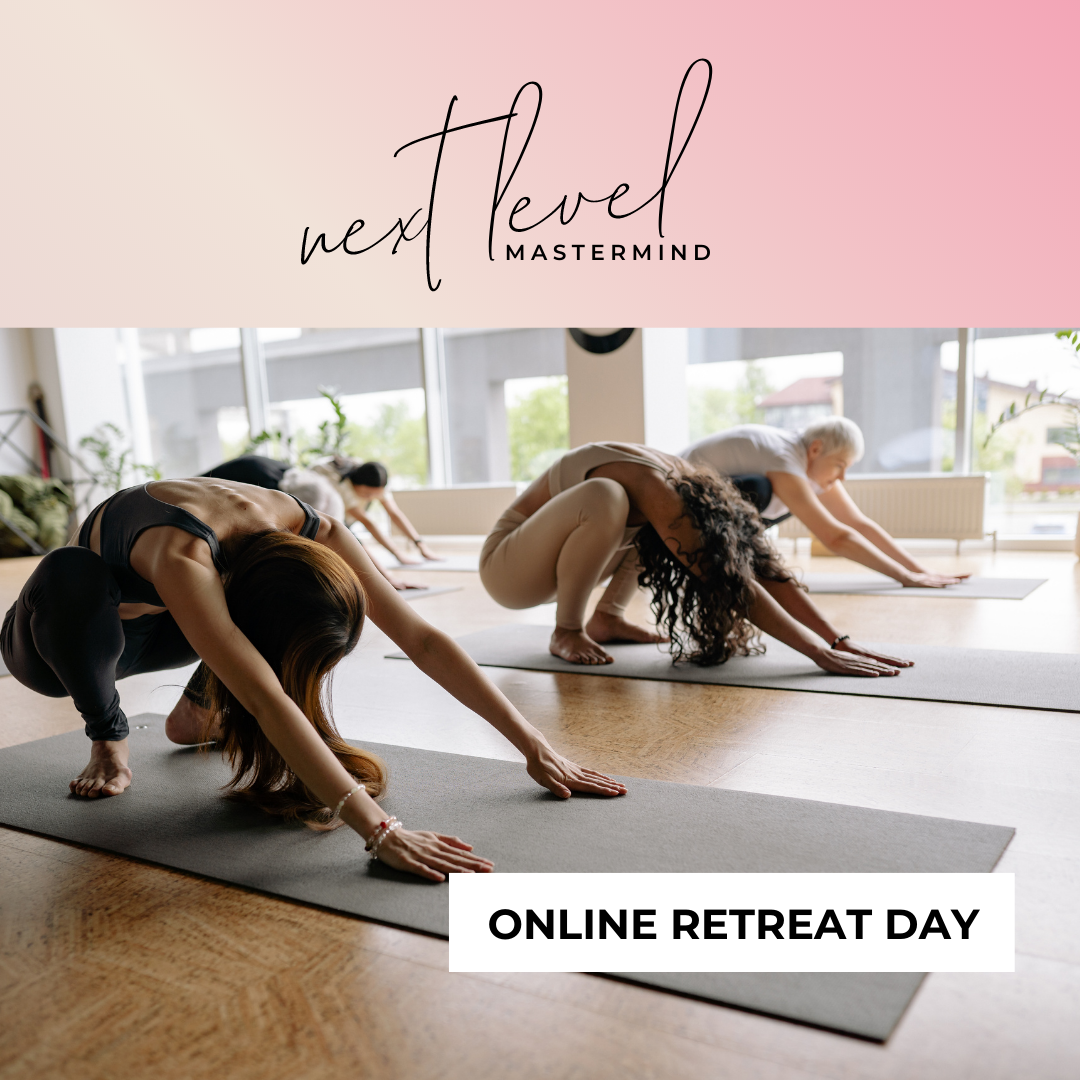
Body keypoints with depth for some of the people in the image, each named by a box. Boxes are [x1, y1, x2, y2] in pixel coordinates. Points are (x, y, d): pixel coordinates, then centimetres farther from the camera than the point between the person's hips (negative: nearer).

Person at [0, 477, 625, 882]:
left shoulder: (314, 537, -29)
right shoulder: (182, 557, -45)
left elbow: (422, 640, -29)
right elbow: (266, 701, -55)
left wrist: (532, 744, -34)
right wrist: (380, 832, -61)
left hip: (153, 623, 5)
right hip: (68, 634, -5)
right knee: (71, 577, -40)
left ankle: (197, 709, 10)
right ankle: (108, 736, -10)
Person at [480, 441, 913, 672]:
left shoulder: (688, 486, -11)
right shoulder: (651, 488, -34)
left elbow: (766, 572, -12)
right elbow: (736, 588, -37)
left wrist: (840, 641, -18)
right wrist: (823, 654, -37)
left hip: (557, 560, 8)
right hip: (508, 566, -8)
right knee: (604, 497, -37)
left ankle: (607, 617, 7)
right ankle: (567, 631, -15)